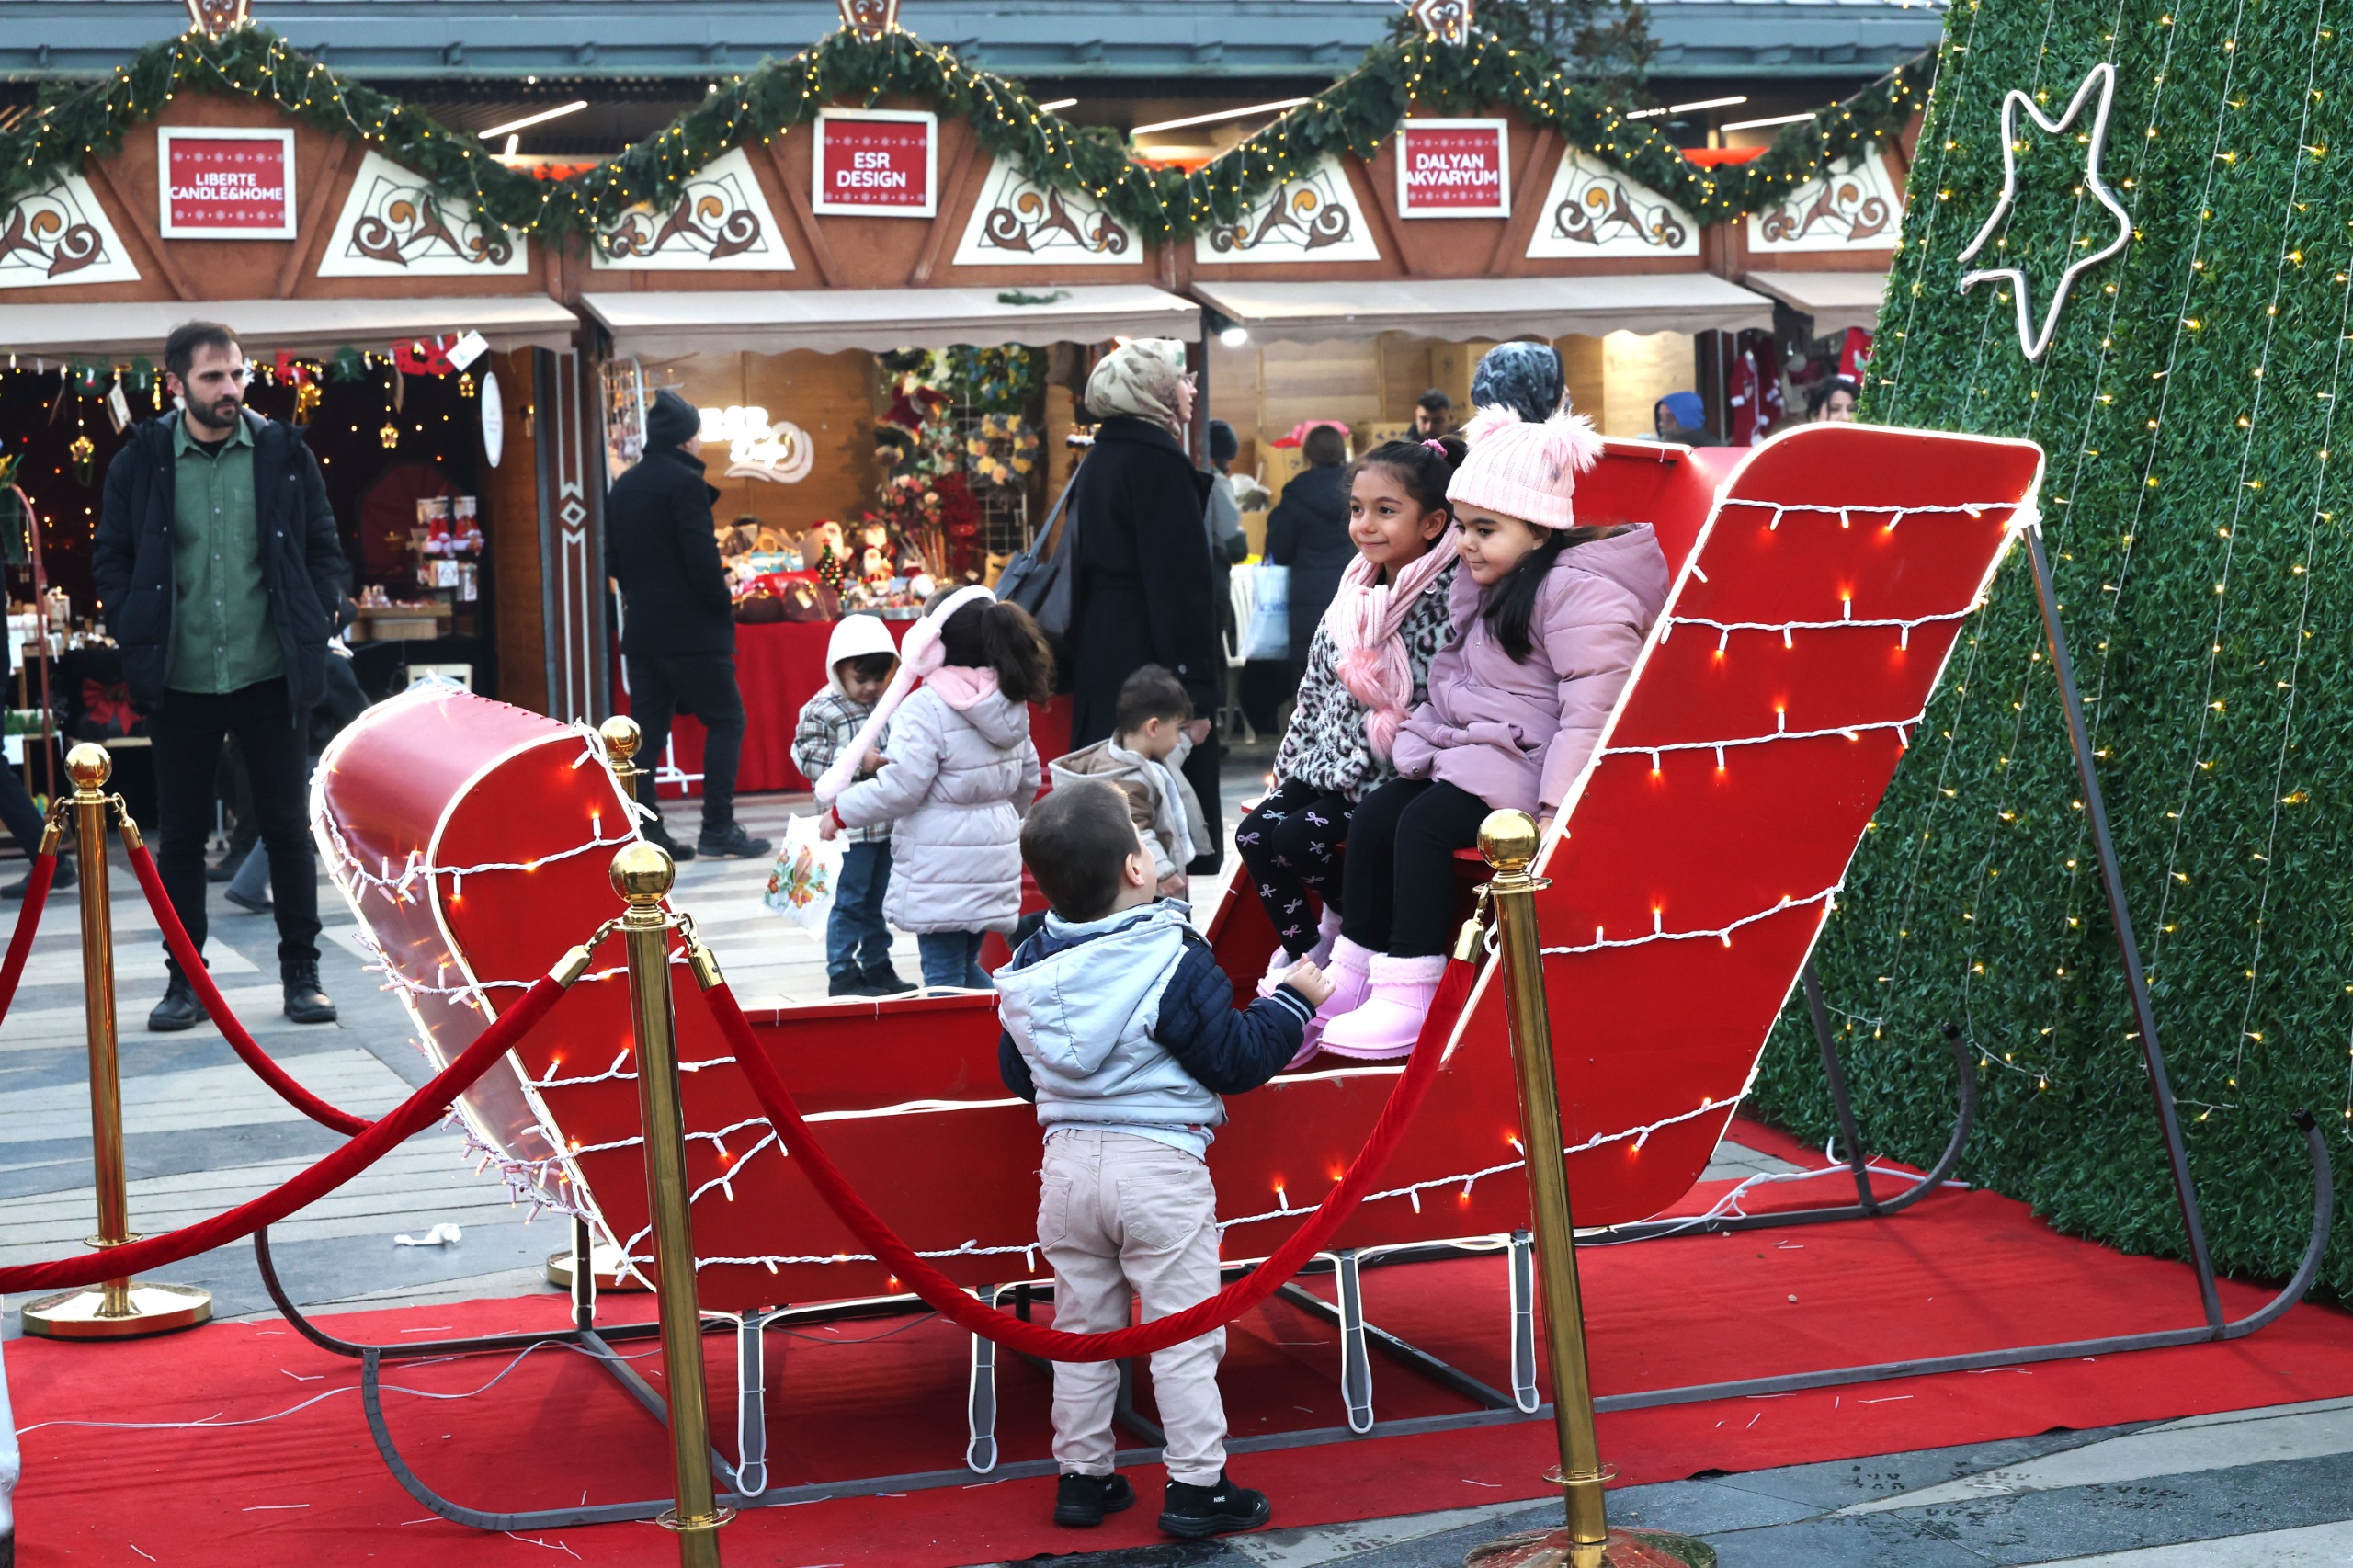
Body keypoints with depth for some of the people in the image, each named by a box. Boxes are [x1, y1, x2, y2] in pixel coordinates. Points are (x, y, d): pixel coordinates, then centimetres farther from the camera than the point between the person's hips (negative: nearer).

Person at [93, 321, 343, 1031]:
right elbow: (110, 559, 6)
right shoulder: (141, 461, 0)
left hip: (269, 675, 0)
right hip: (181, 680, 0)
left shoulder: (283, 453, 1)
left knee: (287, 827, 5)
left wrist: (314, 629, -1)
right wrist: (137, 637, -3)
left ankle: (302, 974, 15)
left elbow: (324, 548, 8)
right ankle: (184, 980, 17)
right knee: (180, 834, 7)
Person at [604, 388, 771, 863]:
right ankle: (718, 828, -4)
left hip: (641, 631, 8)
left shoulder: (623, 487, 13)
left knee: (648, 730, 8)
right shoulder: (685, 483, -12)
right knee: (725, 721, 1)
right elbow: (702, 557, -19)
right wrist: (722, 605, -6)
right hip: (691, 629, -7)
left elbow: (614, 560, 17)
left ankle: (645, 830, 6)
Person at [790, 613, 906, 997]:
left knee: (878, 901, 16)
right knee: (849, 901, -1)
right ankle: (842, 975, 7)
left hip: (888, 824, 6)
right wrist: (857, 762, -22)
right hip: (850, 826, -6)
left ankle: (877, 967, 26)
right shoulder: (820, 710, -12)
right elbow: (807, 757, -16)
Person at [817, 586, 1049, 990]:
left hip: (940, 872, -8)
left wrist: (841, 811, -7)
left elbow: (900, 788, -21)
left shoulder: (925, 709, -17)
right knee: (966, 967, 20)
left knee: (944, 976, -1)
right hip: (994, 862, 8)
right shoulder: (1011, 703, 8)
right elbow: (1028, 779, 19)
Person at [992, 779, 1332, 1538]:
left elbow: (1015, 1072, 15)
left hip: (1066, 1161, 6)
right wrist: (1293, 1000, 3)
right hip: (1158, 1168, -5)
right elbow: (1235, 1058, -11)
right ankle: (1196, 1485, 7)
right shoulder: (1172, 962, -15)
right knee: (1184, 1332, 3)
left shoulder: (1028, 968, 3)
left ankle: (1081, 1476, 23)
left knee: (1082, 1327, 16)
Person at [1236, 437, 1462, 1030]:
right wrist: (1289, 760, 13)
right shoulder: (1354, 596, 8)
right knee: (1255, 833, -8)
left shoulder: (1450, 596, -14)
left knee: (1298, 838, -20)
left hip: (1396, 775, -7)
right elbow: (1317, 687, 15)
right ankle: (1304, 953, 8)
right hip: (1334, 761, 7)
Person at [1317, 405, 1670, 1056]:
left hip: (1525, 765, -9)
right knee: (1373, 815, -9)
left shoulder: (1579, 594, -16)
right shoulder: (1490, 583, 15)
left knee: (1425, 821, -26)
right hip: (1465, 749, 9)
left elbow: (1589, 714, -23)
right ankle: (1350, 974, -3)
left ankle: (1410, 998, -23)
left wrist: (1552, 813, -28)